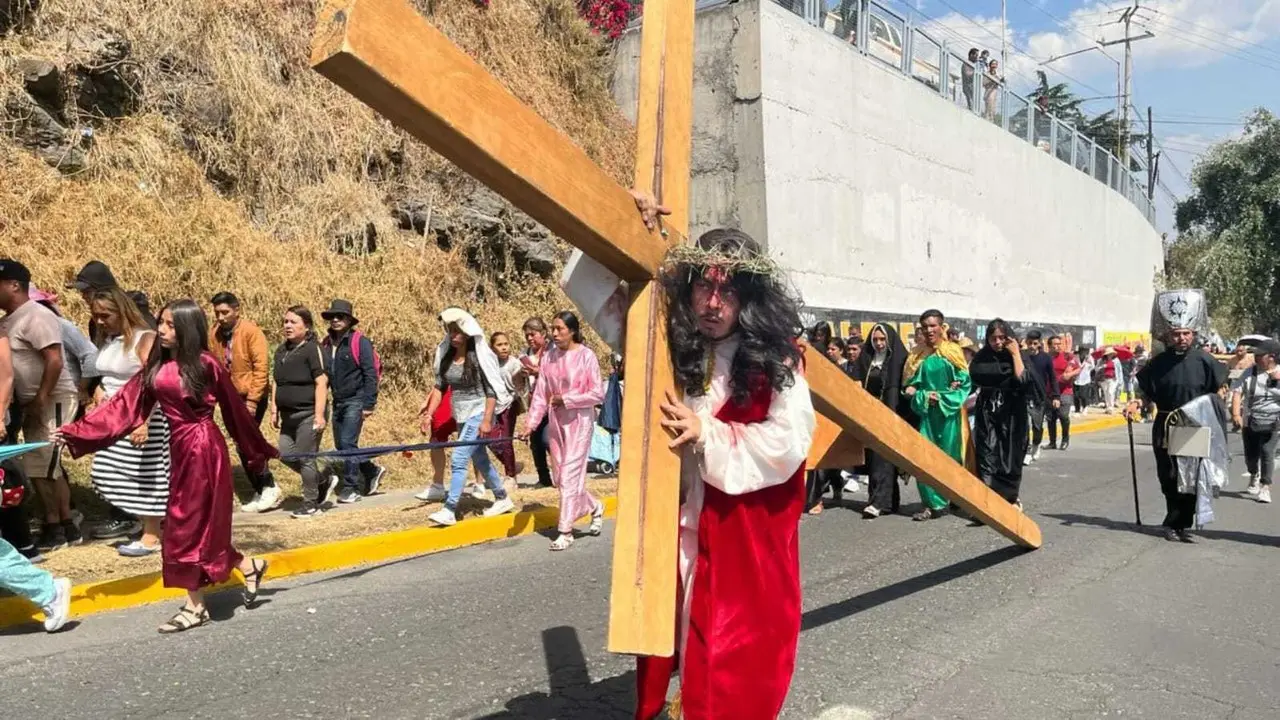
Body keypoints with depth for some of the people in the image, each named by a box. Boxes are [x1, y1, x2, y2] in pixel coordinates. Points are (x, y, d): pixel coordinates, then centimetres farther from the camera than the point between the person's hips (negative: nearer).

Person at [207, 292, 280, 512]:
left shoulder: (251, 331, -13)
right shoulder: (214, 334, 3)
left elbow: (262, 366, -16)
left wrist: (253, 399, -18)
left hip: (252, 397, -6)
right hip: (231, 397, 6)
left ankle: (269, 488, -4)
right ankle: (260, 492, 18)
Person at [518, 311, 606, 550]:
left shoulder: (586, 356, -11)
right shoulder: (549, 357, 3)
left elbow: (597, 394, -12)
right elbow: (541, 394, 2)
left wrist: (566, 399, -13)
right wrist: (531, 423, -6)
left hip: (579, 422, -6)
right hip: (556, 422, 6)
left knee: (569, 475, -5)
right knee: (558, 476, 11)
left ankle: (565, 531, 6)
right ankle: (595, 507, 34)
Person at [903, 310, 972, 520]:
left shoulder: (953, 352, 1)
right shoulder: (918, 355, 8)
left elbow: (965, 382, -1)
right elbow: (911, 383, 10)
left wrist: (943, 398, -10)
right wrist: (924, 396, -8)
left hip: (948, 412, -2)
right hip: (926, 411, 2)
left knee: (949, 456, 3)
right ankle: (932, 504, -1)